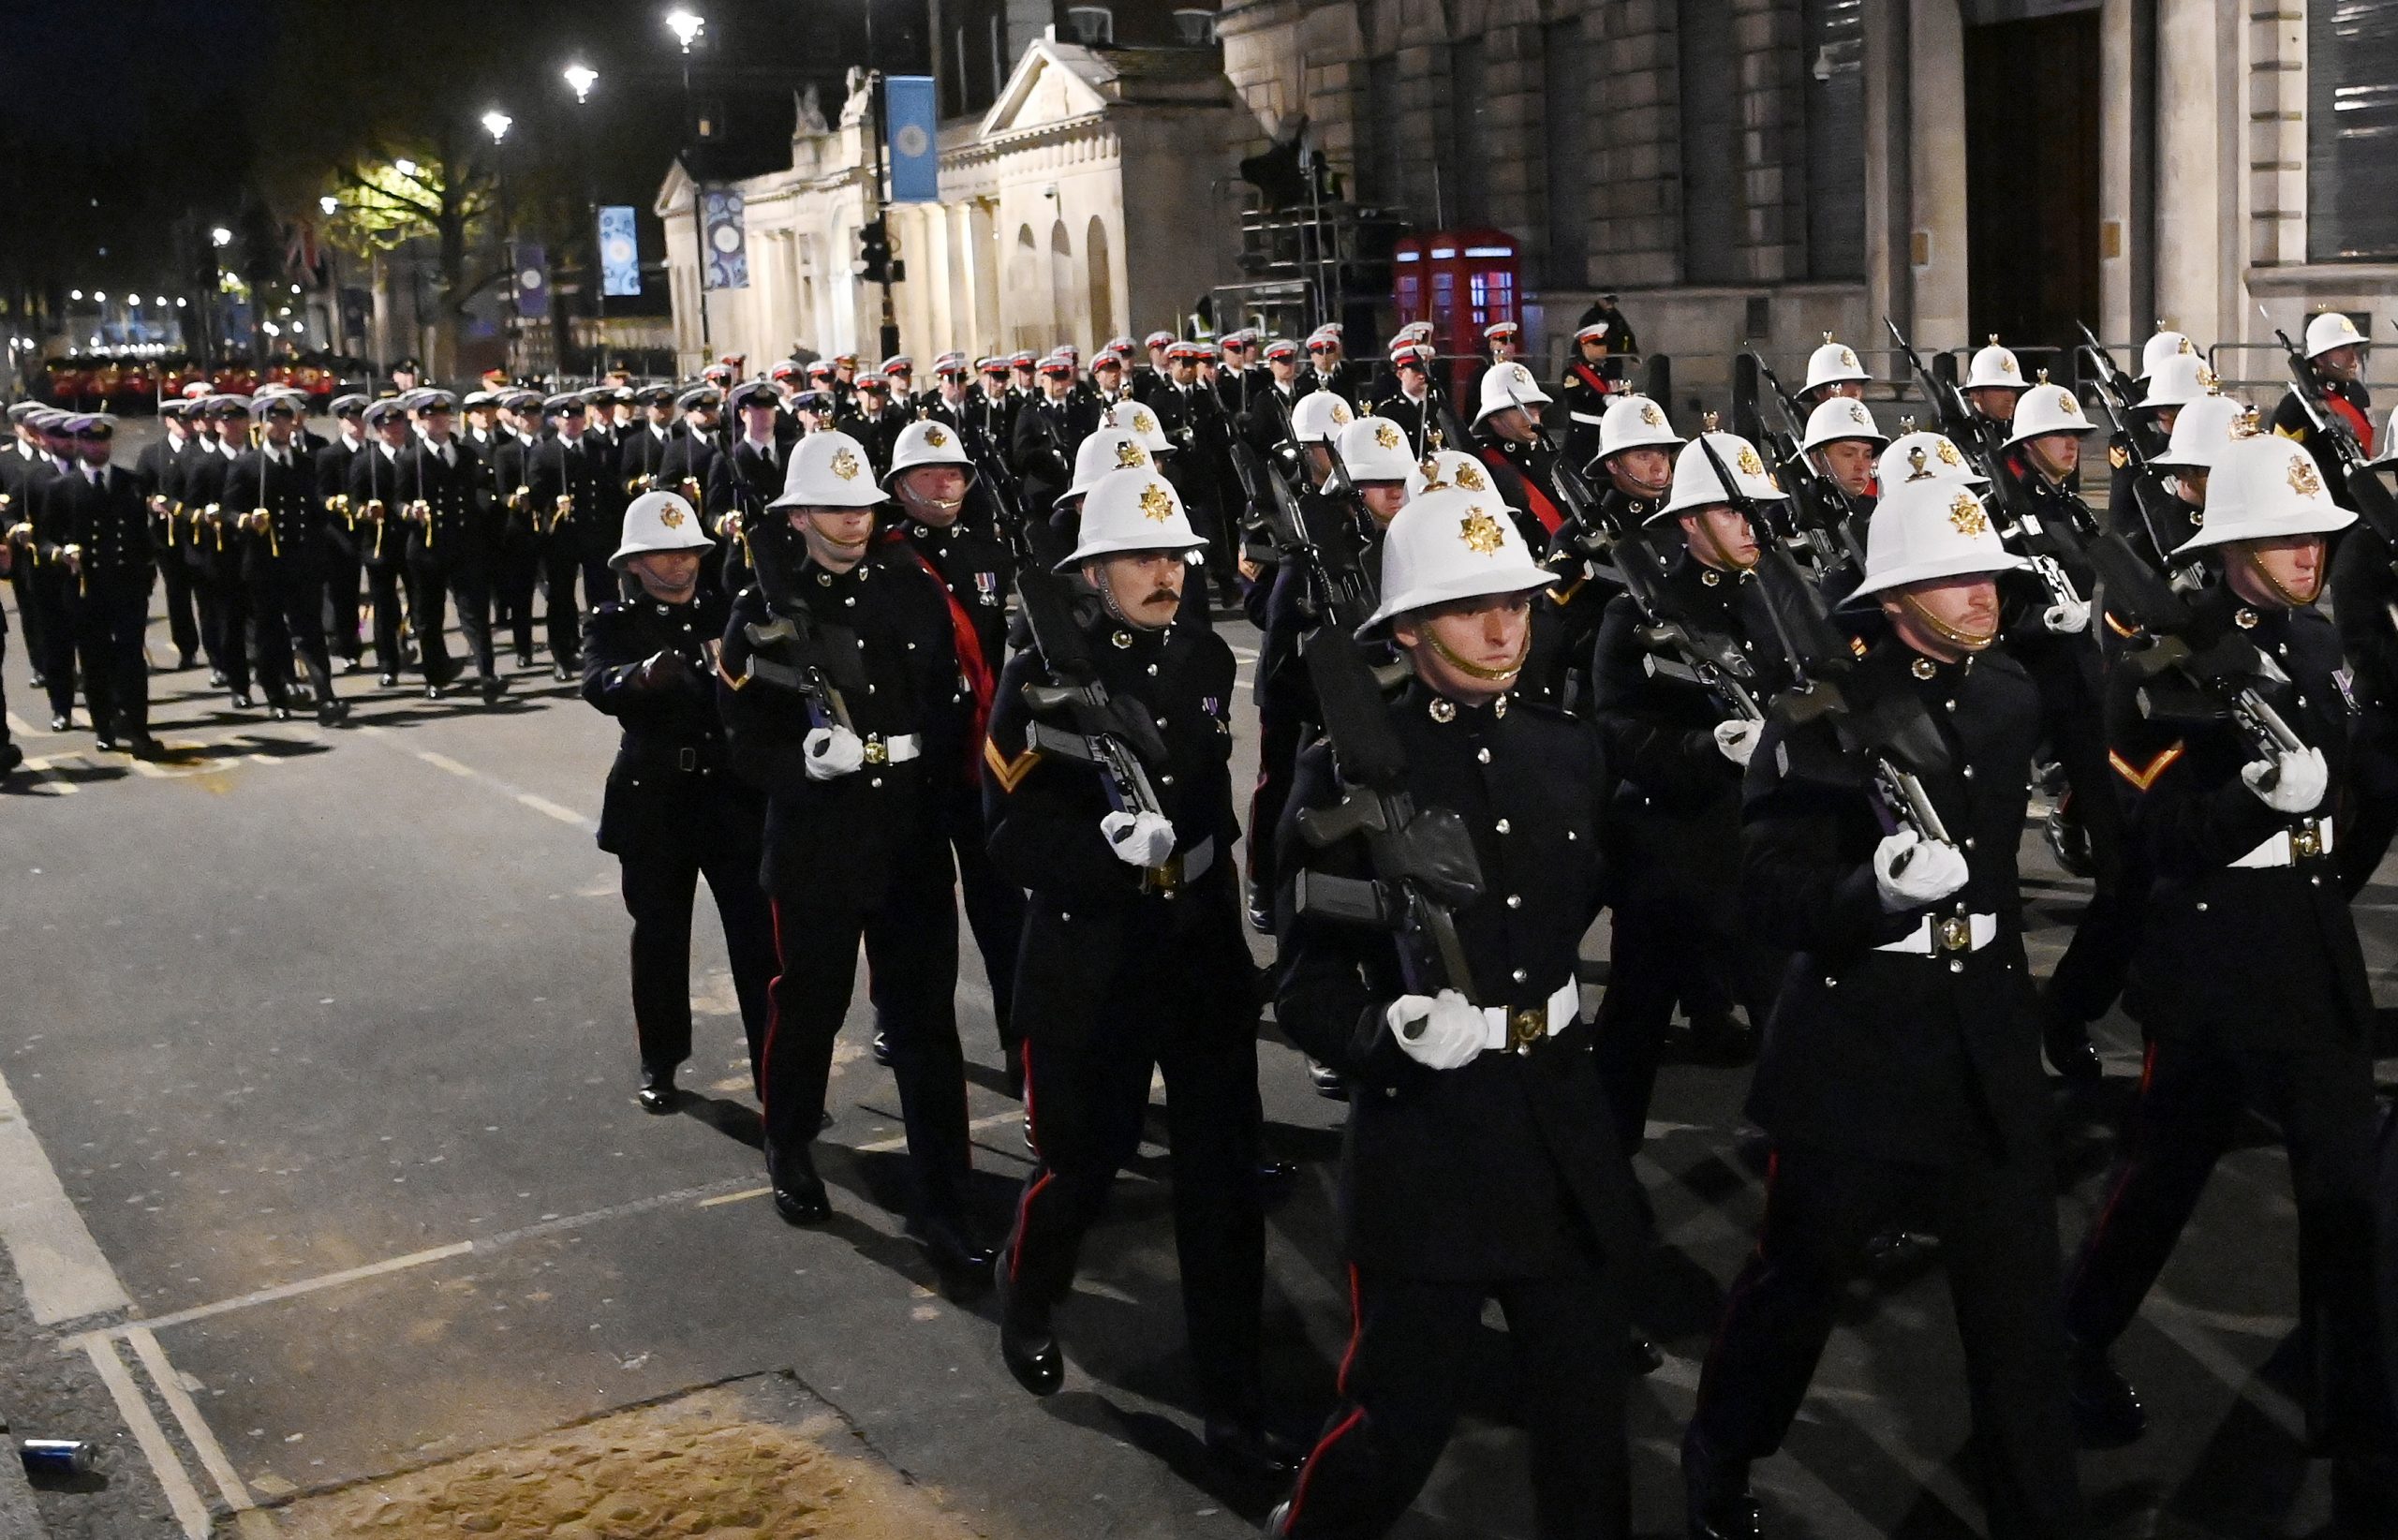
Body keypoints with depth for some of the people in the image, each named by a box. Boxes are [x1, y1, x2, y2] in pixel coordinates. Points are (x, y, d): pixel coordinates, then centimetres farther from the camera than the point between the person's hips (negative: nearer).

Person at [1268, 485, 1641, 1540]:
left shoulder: (1572, 753, 6)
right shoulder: (1347, 772, -9)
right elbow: (1306, 988, -11)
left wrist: (1566, 1000, 11)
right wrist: (1390, 1030, -26)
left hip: (1566, 1135, 5)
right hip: (1422, 1131, -4)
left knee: (1587, 1417, 14)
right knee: (1397, 1423, 6)